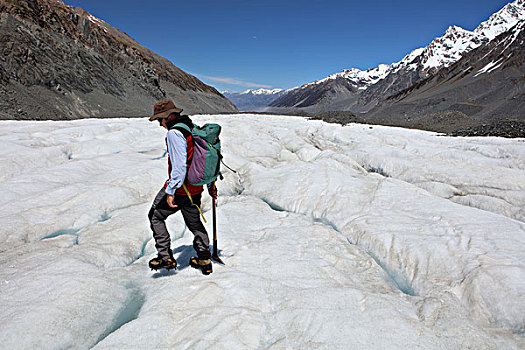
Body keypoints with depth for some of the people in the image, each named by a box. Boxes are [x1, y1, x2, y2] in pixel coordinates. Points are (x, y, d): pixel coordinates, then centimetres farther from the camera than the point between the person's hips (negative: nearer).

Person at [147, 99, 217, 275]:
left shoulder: (174, 133, -18)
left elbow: (179, 165, -26)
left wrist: (171, 191, -22)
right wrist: (210, 185, 20)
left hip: (180, 187, -8)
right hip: (196, 188, 8)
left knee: (155, 216, 12)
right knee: (194, 222, 21)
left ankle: (166, 257, 13)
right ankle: (204, 260, 29)